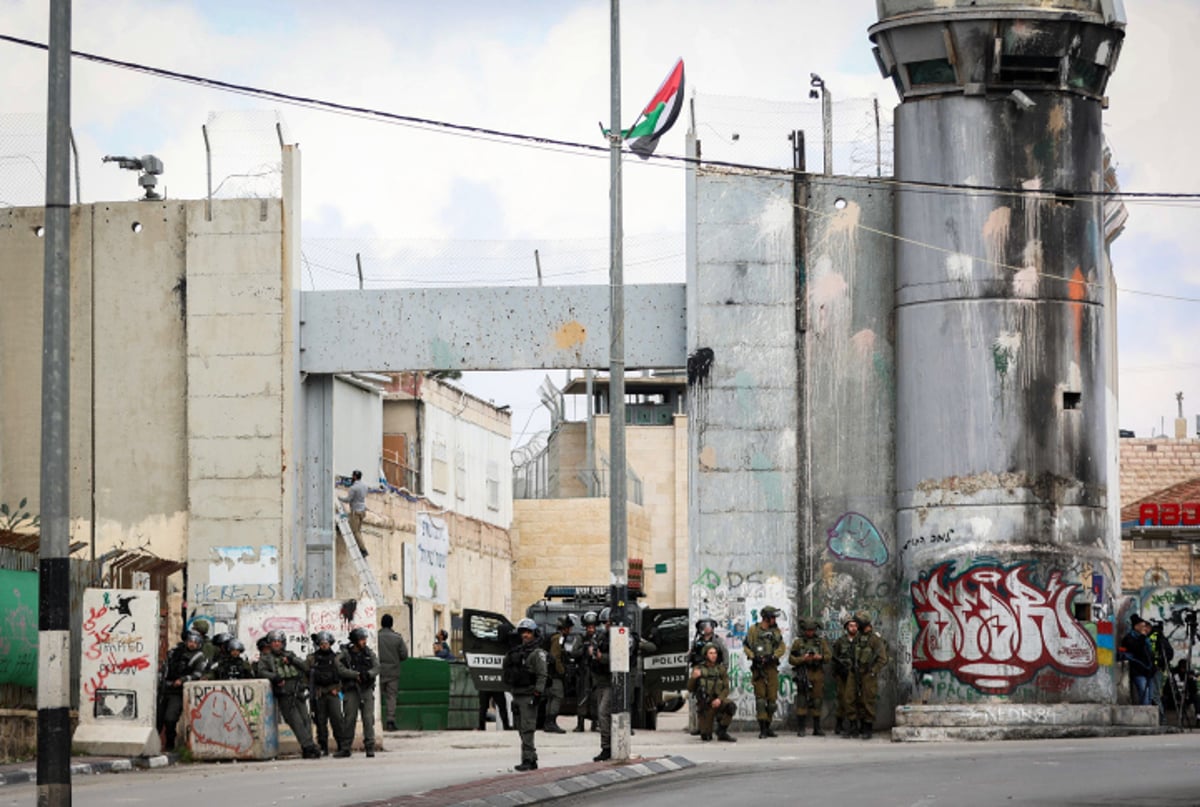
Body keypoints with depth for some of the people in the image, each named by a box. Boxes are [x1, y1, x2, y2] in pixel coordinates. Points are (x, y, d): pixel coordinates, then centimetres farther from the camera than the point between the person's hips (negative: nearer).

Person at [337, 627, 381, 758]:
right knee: (350, 719, -1)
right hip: (351, 689, -1)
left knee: (368, 718, -6)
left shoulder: (369, 653, 10)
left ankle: (370, 747, -4)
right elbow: (341, 669, -12)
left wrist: (368, 674, -19)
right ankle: (346, 748, 7)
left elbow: (376, 667, 0)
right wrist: (356, 675, -18)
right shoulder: (345, 654, 2)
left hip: (367, 689, 2)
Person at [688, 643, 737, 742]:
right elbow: (690, 689, 0)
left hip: (717, 701, 1)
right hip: (704, 705, -1)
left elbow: (726, 688, -1)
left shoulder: (721, 669, 4)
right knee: (706, 737, -8)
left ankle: (722, 732, -18)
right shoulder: (698, 669, 2)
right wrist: (693, 678, -20)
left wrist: (719, 699, -21)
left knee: (731, 706, -35)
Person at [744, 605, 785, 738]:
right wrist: (753, 657, -15)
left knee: (772, 697, 4)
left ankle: (768, 727, 16)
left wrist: (772, 656, -13)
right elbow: (746, 647, 1)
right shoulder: (753, 630, 1)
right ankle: (762, 729, -11)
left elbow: (782, 648, 3)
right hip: (758, 667, -3)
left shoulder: (776, 631, 9)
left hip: (772, 667, 3)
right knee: (760, 697, -9)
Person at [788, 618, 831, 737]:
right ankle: (800, 729, -7)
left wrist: (820, 657, -16)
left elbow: (828, 656, 5)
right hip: (804, 674, -2)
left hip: (818, 674, 2)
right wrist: (802, 659, -14)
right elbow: (791, 659, 2)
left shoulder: (821, 641, 11)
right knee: (802, 701, -8)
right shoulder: (798, 642, 5)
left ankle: (817, 729, 12)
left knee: (817, 701, 5)